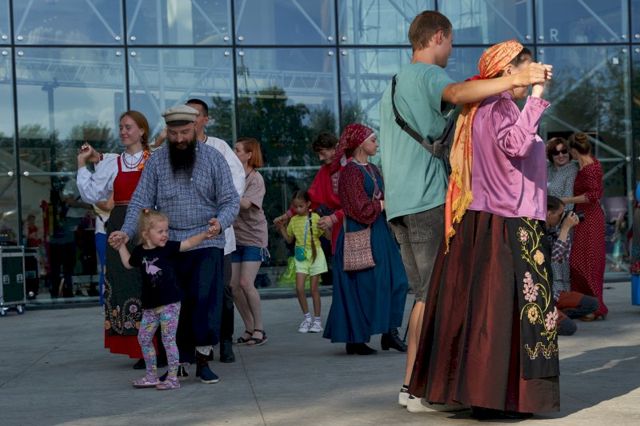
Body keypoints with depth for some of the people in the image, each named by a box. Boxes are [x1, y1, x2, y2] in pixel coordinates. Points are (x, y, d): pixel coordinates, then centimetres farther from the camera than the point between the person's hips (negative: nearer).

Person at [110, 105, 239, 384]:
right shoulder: (156, 161, 6)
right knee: (174, 305, 5)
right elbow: (141, 201, 2)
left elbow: (230, 200, -1)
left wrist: (220, 222, -22)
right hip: (168, 244, 2)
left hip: (206, 243, -2)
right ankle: (181, 362, 15)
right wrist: (126, 231, -13)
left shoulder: (213, 158, 2)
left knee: (205, 299, -12)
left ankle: (203, 361, -3)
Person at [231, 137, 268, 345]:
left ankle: (259, 328, 0)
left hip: (253, 237, -5)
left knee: (246, 283, -13)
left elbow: (245, 203, -22)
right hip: (234, 236, 5)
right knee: (234, 285, 1)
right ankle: (249, 328, 13)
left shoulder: (256, 179, -8)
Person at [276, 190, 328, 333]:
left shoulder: (315, 217, -6)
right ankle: (307, 317, 8)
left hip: (315, 254, -3)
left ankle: (317, 319, 11)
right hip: (300, 257, 3)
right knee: (299, 288, -7)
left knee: (314, 288, 1)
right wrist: (282, 228, -1)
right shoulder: (294, 220, 5)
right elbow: (289, 239, 13)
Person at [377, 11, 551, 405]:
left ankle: (414, 383, 11)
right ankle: (415, 384, -7)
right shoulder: (427, 74, -6)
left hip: (400, 204, 9)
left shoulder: (394, 85, 25)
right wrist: (514, 80, -42)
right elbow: (457, 93, -30)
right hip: (428, 200, -9)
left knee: (425, 295, 11)